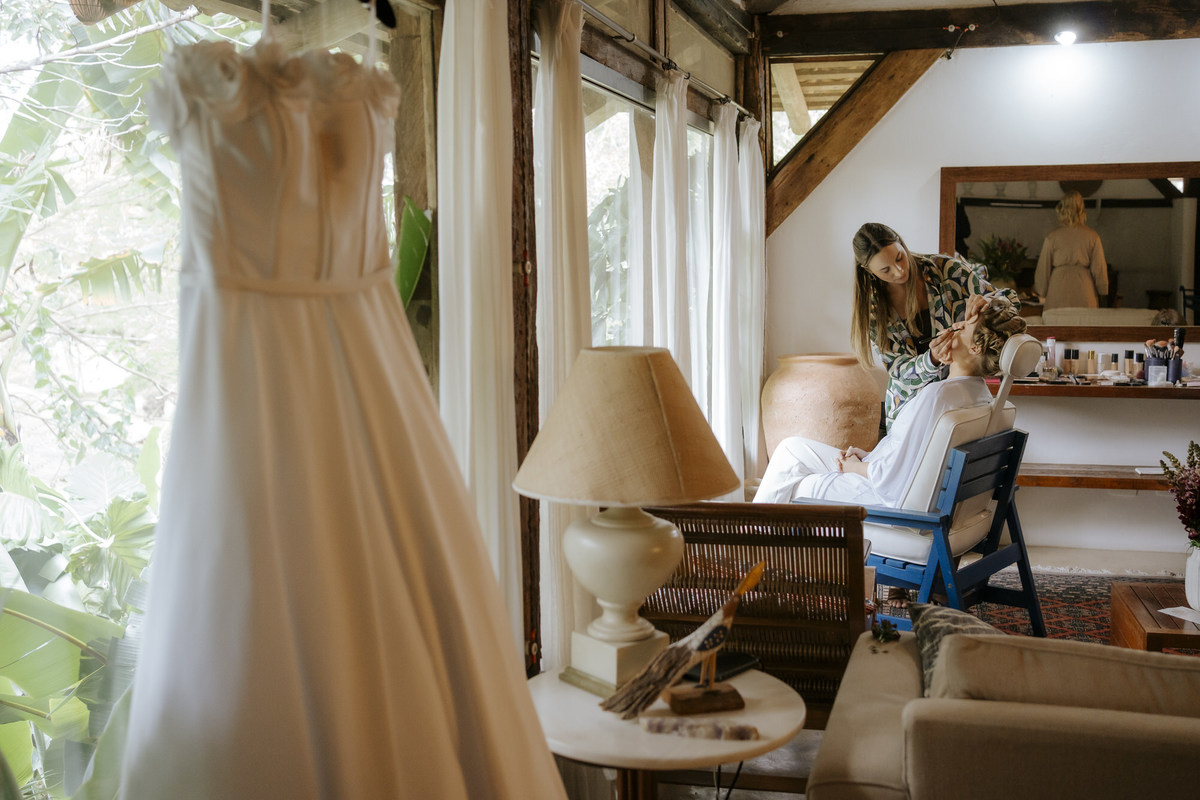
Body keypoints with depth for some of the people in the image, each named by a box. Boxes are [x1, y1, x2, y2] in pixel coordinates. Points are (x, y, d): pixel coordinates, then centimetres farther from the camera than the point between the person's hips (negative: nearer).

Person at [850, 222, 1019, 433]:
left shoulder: (946, 270, -10)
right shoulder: (873, 307, -7)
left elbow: (1010, 300, -5)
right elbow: (900, 370, -10)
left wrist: (985, 303, -29)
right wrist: (933, 359, -32)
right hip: (909, 405, 1)